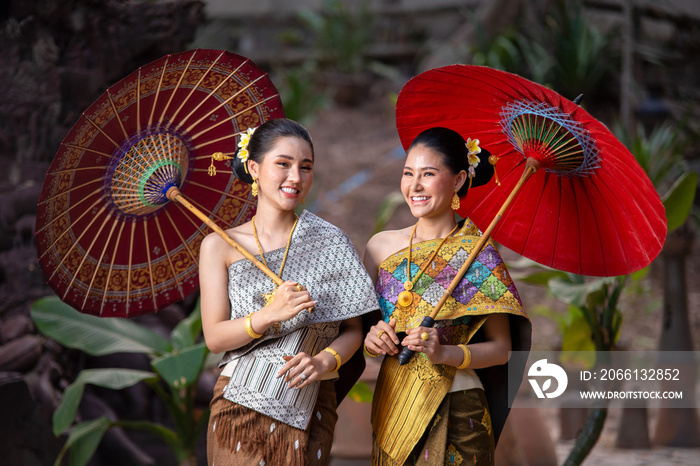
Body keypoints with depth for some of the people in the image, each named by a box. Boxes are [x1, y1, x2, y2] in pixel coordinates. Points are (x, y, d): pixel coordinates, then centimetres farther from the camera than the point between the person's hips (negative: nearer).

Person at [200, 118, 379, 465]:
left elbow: (353, 329, 3)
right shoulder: (220, 246, 2)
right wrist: (271, 313, -20)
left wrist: (325, 361, -17)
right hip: (241, 407, 0)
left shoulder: (330, 243, 4)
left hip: (309, 409, 0)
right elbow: (214, 337, -4)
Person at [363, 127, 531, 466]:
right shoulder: (382, 246, 6)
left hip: (456, 412, -3)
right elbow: (361, 325, 14)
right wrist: (370, 340, -8)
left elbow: (502, 347, -5)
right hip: (391, 407, 4)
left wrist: (444, 353, -20)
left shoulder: (476, 251, -5)